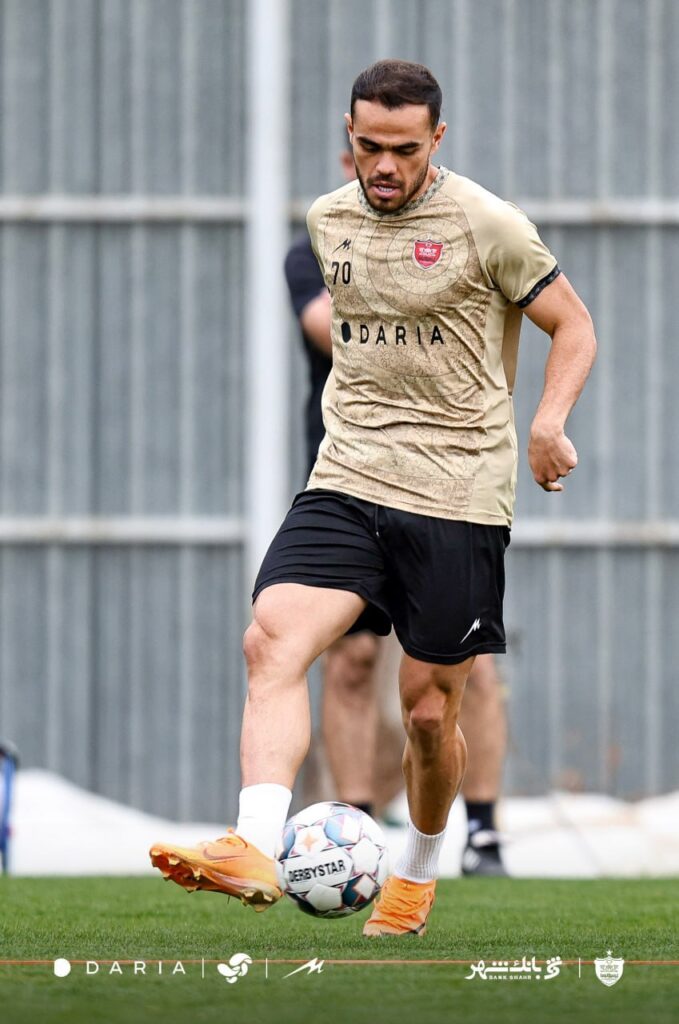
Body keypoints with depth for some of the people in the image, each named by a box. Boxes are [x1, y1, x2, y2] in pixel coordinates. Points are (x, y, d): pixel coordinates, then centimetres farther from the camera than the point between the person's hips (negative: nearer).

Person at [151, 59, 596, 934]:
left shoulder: (486, 224, -6)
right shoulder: (329, 220, 9)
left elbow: (573, 325, 1)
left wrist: (550, 421, -13)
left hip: (459, 493, -3)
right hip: (346, 481, 4)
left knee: (429, 710, 3)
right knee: (272, 638, -22)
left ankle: (417, 872, 30)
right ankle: (254, 849, -34)